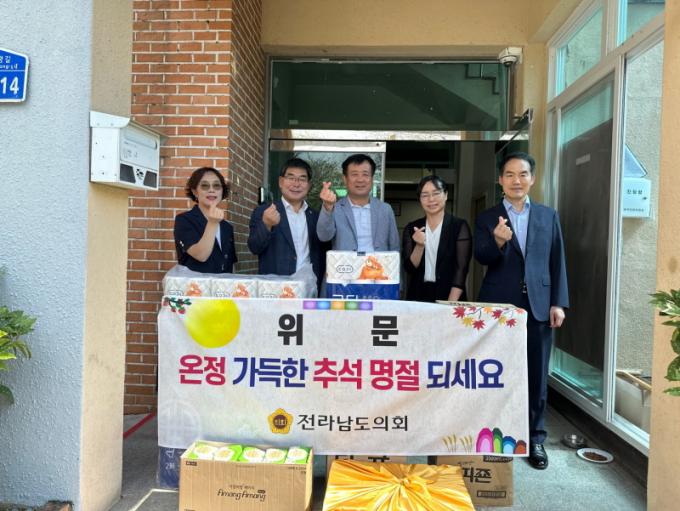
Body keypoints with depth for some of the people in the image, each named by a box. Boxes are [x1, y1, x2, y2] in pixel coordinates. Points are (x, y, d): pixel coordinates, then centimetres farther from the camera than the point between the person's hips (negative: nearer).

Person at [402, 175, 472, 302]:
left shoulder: (460, 226, -2)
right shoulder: (411, 228, 5)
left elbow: (461, 269, -9)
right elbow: (409, 268, -1)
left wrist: (451, 305, -19)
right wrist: (419, 246, -18)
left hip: (448, 295, -2)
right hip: (418, 296, 2)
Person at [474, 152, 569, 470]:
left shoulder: (548, 215, 9)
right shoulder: (486, 219, 4)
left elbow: (557, 262, 8)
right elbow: (481, 258, -8)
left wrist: (558, 303, 0)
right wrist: (498, 241, -29)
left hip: (538, 306, 1)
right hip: (498, 307, -1)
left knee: (537, 375, 8)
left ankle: (535, 438, 23)